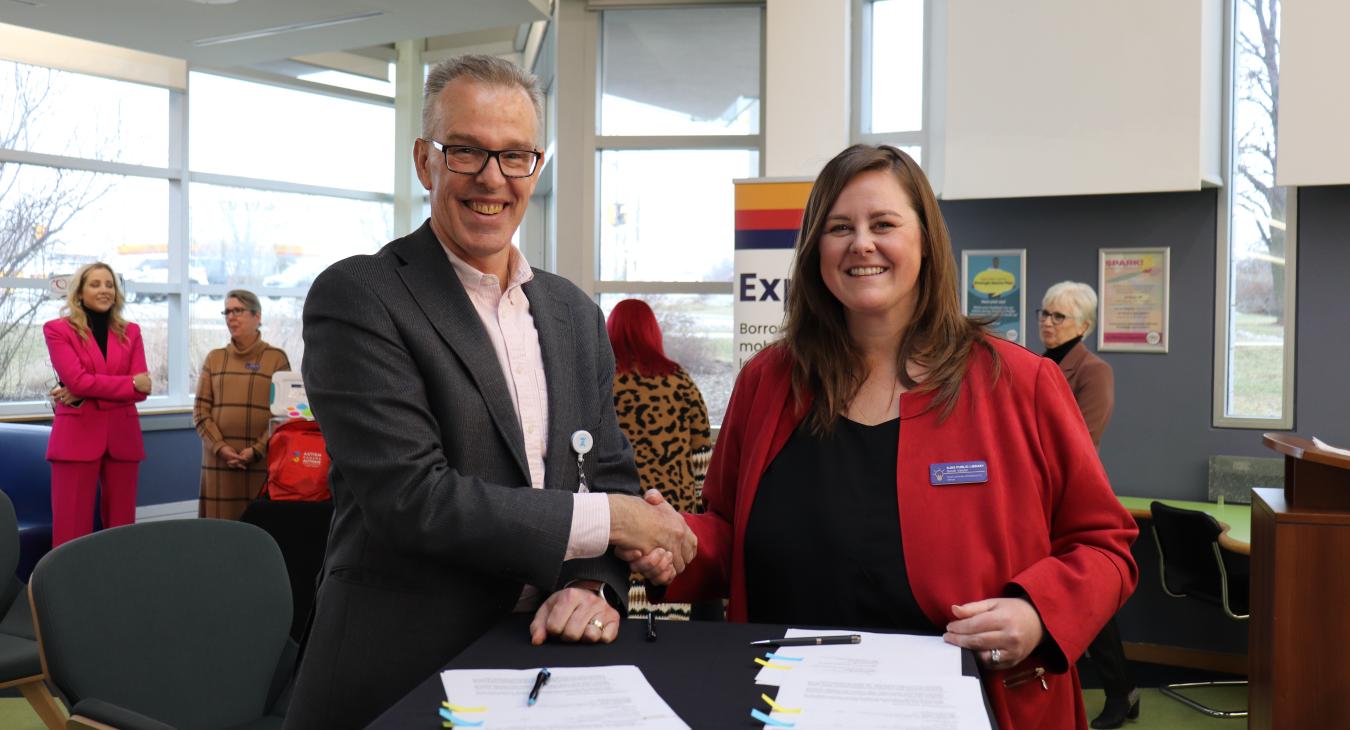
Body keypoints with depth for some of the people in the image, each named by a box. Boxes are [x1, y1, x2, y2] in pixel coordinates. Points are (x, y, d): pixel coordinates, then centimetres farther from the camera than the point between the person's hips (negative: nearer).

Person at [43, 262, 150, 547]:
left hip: (122, 438, 3)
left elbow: (141, 388, 0)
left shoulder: (130, 332, 12)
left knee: (121, 527, 5)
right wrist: (130, 383, -7)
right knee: (72, 527, -4)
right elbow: (77, 380, -11)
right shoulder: (57, 329, 3)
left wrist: (86, 394, -11)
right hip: (77, 437, -3)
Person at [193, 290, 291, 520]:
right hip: (219, 459, 3)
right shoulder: (214, 358, 13)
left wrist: (257, 450, -12)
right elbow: (200, 410, 7)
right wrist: (220, 448, -8)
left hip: (262, 461, -3)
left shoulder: (276, 358, 3)